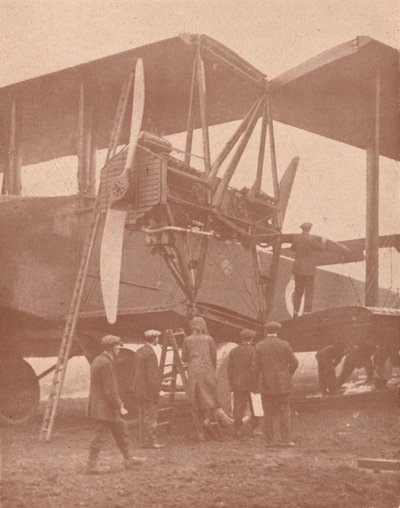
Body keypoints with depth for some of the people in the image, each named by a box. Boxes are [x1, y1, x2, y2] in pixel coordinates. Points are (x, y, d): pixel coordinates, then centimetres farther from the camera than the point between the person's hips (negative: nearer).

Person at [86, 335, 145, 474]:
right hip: (104, 408, -11)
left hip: (98, 405, 11)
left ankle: (128, 459, 26)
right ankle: (91, 466, 5)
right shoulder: (106, 363, -22)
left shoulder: (98, 360, 12)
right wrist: (118, 404, -12)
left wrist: (117, 402, 17)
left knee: (120, 429, 18)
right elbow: (109, 390, -23)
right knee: (99, 437, -3)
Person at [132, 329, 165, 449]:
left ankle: (143, 441, 18)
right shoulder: (151, 354, -18)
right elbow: (151, 376, -21)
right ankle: (150, 441, 1)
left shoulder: (140, 351, 10)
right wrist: (156, 393, -15)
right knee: (150, 417, -2)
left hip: (139, 390, 9)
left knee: (143, 416, 14)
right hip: (148, 391, -9)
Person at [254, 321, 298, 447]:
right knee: (284, 412, 5)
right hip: (282, 384, -1)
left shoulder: (259, 346, -2)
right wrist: (288, 374, 19)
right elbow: (294, 363, 0)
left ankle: (270, 440, 4)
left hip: (266, 384, 1)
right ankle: (285, 440, 0)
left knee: (268, 413, 6)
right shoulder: (284, 345, -4)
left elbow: (257, 367, -1)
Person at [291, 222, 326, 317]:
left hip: (298, 267, 5)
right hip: (308, 268, -5)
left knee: (298, 291, 13)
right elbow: (320, 248, -3)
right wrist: (323, 242, 19)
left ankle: (295, 313, 13)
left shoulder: (296, 237, -1)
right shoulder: (311, 239, -16)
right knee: (309, 291, 2)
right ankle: (306, 314, -1)